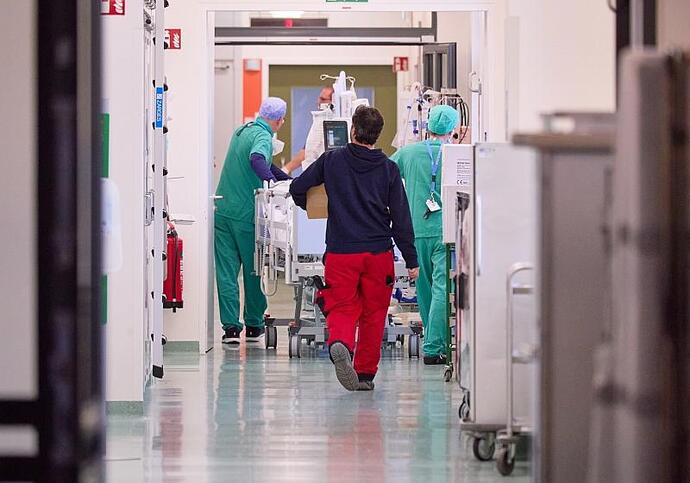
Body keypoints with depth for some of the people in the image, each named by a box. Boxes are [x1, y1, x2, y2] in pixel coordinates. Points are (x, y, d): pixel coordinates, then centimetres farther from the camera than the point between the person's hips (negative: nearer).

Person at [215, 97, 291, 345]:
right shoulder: (263, 136, -11)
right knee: (253, 270, 9)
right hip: (246, 213, -6)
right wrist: (274, 184, -39)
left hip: (223, 210, 6)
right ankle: (254, 326, 18)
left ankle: (230, 326, -6)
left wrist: (288, 180, 27)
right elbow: (257, 160, -33)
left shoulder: (242, 130, 16)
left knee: (226, 270, 1)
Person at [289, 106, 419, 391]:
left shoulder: (331, 161, 1)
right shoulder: (388, 169, 1)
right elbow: (401, 218, 0)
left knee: (342, 308, 4)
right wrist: (411, 260, 5)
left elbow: (297, 189, 5)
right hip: (379, 252, 1)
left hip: (340, 252, 0)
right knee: (373, 314, 12)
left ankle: (340, 344, -28)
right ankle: (366, 374, 14)